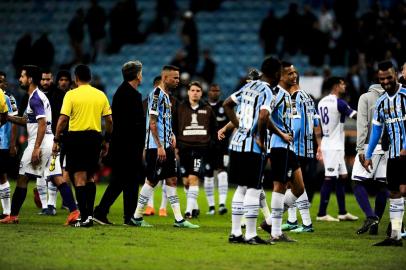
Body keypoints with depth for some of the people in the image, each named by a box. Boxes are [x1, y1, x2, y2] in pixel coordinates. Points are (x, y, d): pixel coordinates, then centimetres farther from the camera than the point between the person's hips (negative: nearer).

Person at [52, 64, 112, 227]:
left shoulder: (71, 95, -5)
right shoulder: (101, 95, 7)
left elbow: (63, 119, -10)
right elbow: (109, 121, 8)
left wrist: (56, 140, -4)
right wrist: (106, 141, 17)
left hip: (76, 137, -4)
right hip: (95, 137, 4)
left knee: (79, 177, -2)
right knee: (90, 177, 16)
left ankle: (84, 217, -7)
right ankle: (90, 213, 12)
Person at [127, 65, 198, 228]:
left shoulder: (166, 95, 16)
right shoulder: (157, 94, -13)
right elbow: (152, 122, -18)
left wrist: (172, 136, 14)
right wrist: (159, 146, -20)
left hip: (166, 146, 9)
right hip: (156, 146, -9)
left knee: (171, 180, 6)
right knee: (152, 181, -4)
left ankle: (179, 219, 5)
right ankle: (136, 217, 4)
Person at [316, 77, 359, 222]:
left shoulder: (322, 102, 11)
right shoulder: (338, 103, -15)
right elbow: (357, 116, -18)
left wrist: (319, 147, 20)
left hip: (327, 144, 9)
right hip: (334, 147, -9)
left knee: (342, 177, 13)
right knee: (329, 179, -6)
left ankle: (342, 212, 16)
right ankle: (321, 214, -4)